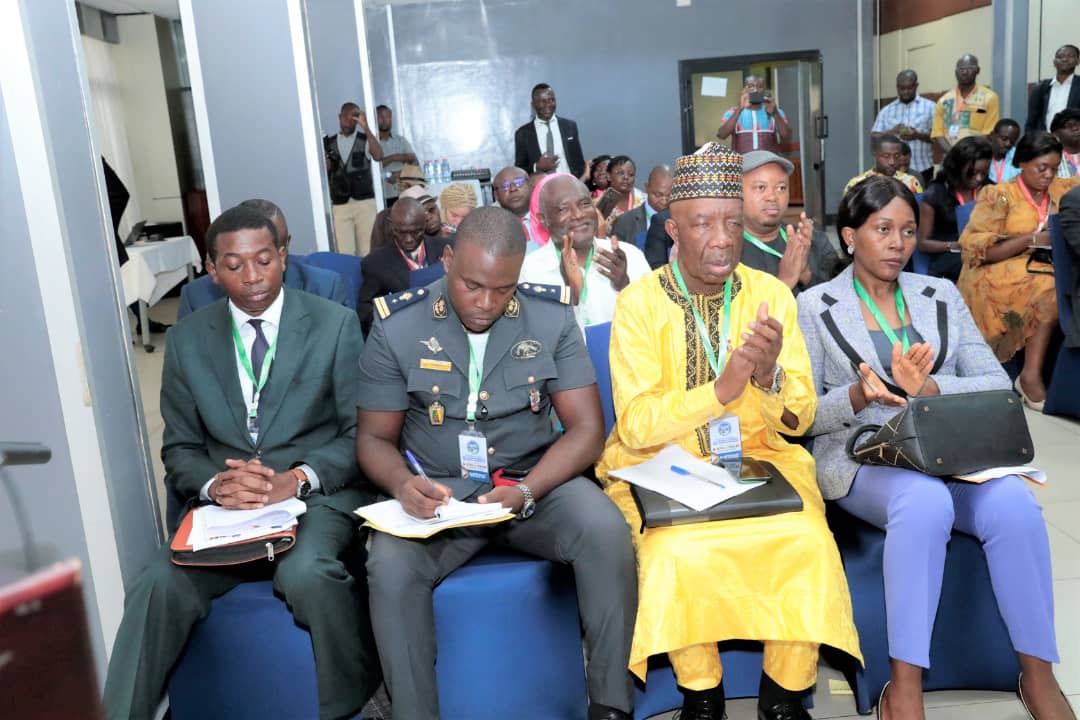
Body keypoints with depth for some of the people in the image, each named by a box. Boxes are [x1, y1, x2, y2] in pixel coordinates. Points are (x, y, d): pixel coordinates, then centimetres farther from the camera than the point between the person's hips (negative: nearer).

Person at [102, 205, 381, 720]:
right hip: (224, 504, 3)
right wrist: (214, 483, -12)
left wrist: (297, 479, -17)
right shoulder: (187, 340, 10)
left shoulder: (335, 324, 3)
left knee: (307, 573, -33)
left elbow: (361, 433, 1)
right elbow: (180, 450, 12)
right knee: (159, 586, -27)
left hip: (319, 496, -2)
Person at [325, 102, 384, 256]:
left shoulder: (365, 140, 4)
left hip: (365, 203, -2)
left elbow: (378, 156, -17)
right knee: (345, 254, -5)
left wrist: (366, 128, -21)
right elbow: (323, 173, 16)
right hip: (340, 206, 2)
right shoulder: (329, 143, 12)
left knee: (368, 251, -2)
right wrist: (326, 166, -6)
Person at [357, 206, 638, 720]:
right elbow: (374, 437, 1)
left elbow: (586, 427, -5)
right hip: (438, 491, 0)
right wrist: (403, 484, -23)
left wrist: (526, 491, -22)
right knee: (390, 565, -30)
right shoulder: (397, 325, -5)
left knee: (607, 534, -27)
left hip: (537, 480, 1)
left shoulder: (552, 317, -4)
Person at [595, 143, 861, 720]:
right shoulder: (639, 303, -8)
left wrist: (769, 377, -25)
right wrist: (720, 390, -30)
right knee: (681, 551, -29)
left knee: (808, 541, -23)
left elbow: (799, 419, -2)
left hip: (756, 458, 2)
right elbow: (635, 424, -15)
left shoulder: (771, 295, -1)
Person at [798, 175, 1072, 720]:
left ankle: (1039, 675, -9)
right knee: (926, 500, -36)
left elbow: (998, 387, 4)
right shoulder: (814, 306, 3)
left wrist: (929, 388, -16)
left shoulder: (941, 295, 13)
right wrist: (857, 396, -23)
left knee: (1013, 503, -28)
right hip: (860, 459, -3)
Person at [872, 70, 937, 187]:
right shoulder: (886, 110, 13)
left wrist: (918, 135, -18)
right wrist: (892, 132, -13)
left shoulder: (929, 107, 6)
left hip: (922, 170, -1)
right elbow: (874, 137, 6)